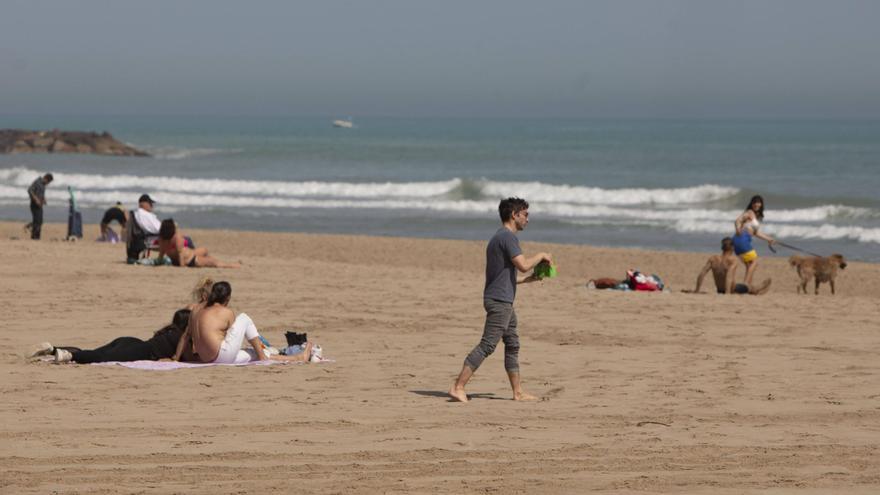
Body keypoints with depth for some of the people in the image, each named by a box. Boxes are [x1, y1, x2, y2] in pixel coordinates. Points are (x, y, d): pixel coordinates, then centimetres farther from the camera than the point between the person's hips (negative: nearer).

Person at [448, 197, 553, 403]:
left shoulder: (498, 238, 19)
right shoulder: (508, 237, -13)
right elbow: (523, 265, -22)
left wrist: (525, 280, 22)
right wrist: (541, 256, -5)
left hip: (502, 301, 11)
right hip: (500, 301, -11)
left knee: (513, 344, 14)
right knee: (486, 345, -13)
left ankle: (518, 393, 20)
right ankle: (458, 387, -16)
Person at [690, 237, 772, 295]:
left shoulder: (713, 259, -11)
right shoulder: (732, 259, -24)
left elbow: (701, 274, -15)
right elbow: (729, 275, -38)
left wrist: (697, 290, -12)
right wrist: (727, 292, -42)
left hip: (719, 291, 5)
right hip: (733, 290, -5)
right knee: (748, 287, 29)